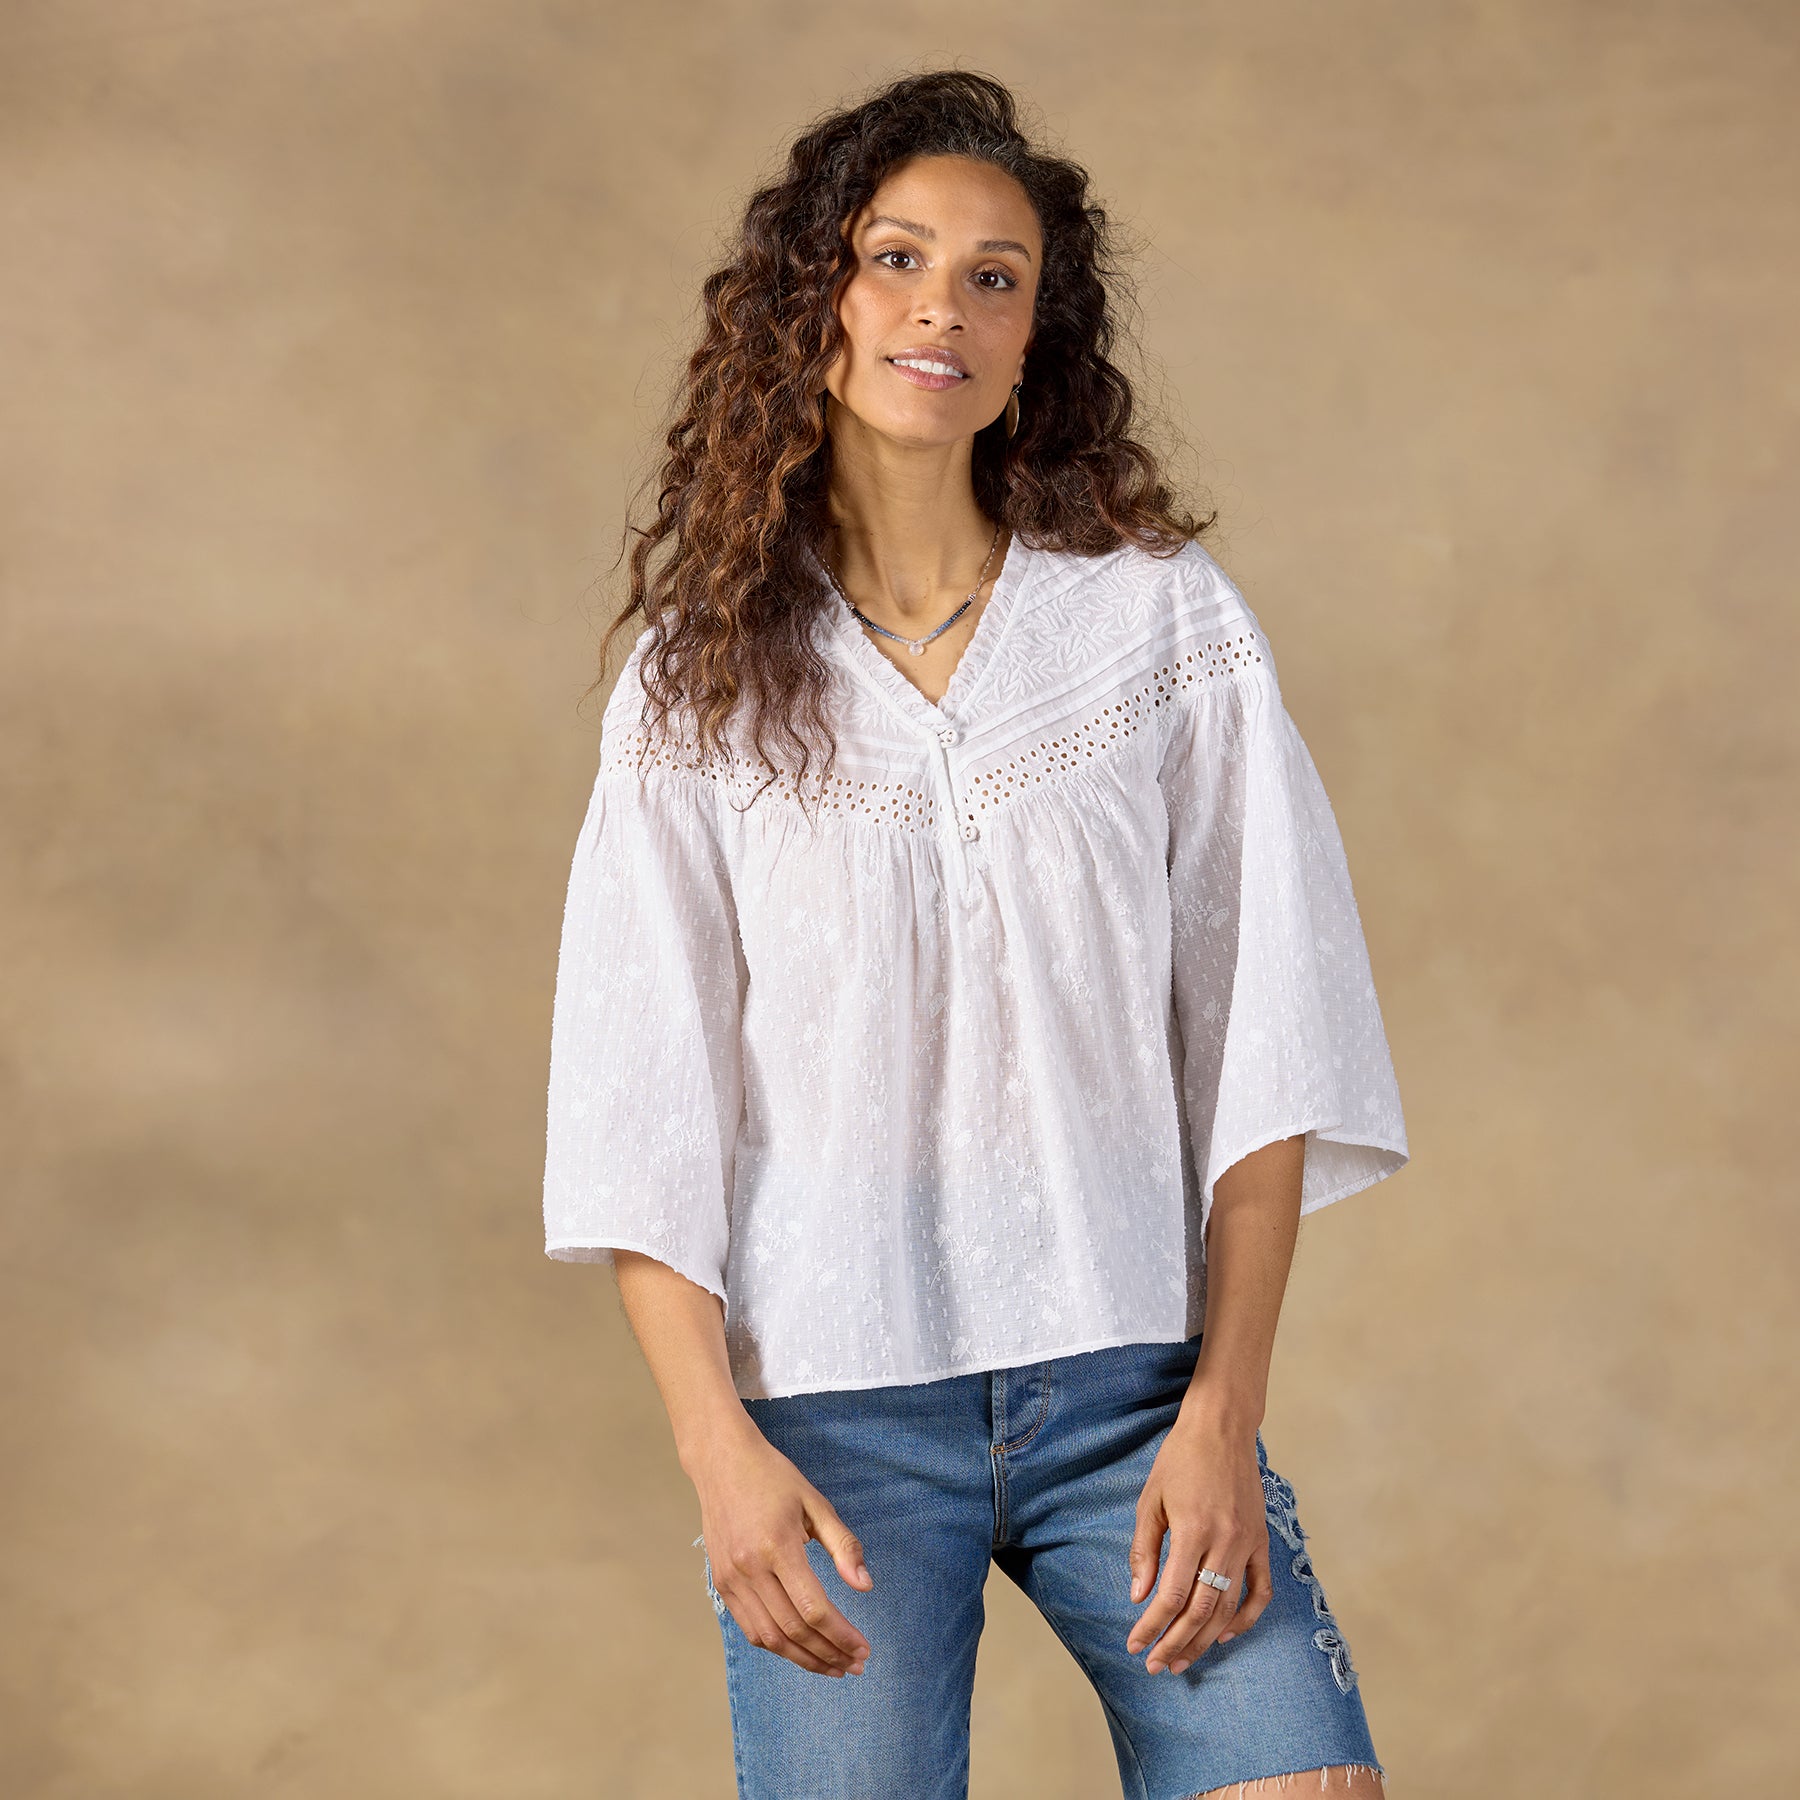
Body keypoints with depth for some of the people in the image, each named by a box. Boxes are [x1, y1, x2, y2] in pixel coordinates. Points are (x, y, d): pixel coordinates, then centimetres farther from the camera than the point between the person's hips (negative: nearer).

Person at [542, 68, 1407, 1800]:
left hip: (1129, 1379, 0)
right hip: (834, 1410, 0)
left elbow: (1264, 1040, 1)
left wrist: (1222, 1412, -6)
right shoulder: (701, 678, 5)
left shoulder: (1164, 620, 4)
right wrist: (718, 1445, -8)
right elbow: (641, 1118, 3)